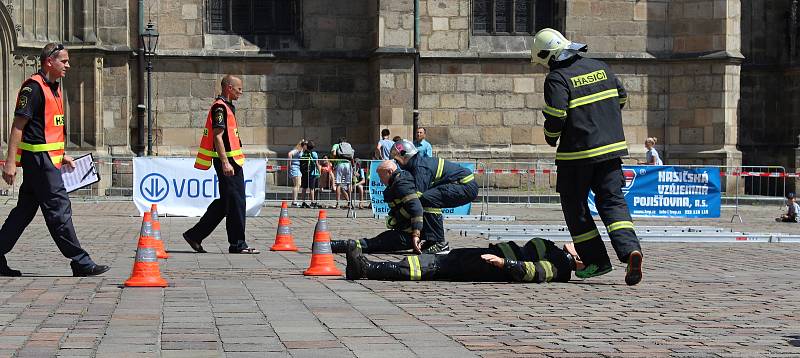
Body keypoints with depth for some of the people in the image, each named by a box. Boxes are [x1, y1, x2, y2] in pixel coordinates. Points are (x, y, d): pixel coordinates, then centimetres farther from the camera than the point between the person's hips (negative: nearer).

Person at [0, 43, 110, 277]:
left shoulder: (54, 88, 17)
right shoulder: (33, 88, -13)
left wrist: (62, 155, 23)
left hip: (47, 158, 10)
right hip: (38, 158, -10)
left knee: (25, 209, 12)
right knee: (59, 208, -7)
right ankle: (80, 262, -5)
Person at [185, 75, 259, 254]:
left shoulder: (227, 107, 20)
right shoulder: (220, 107, -12)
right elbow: (218, 137, -19)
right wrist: (225, 163, -25)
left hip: (232, 160, 10)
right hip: (227, 160, -10)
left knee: (225, 202, 12)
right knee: (235, 201, -6)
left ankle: (195, 235, 16)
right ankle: (237, 244, -1)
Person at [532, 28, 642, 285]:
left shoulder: (557, 78, -12)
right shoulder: (599, 67, 9)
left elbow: (556, 117, -19)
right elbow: (621, 96, 18)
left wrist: (550, 137, 1)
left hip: (577, 153, -5)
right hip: (611, 148, 6)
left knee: (575, 207, 10)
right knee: (612, 202, 4)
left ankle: (596, 260, 10)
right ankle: (630, 249, -19)